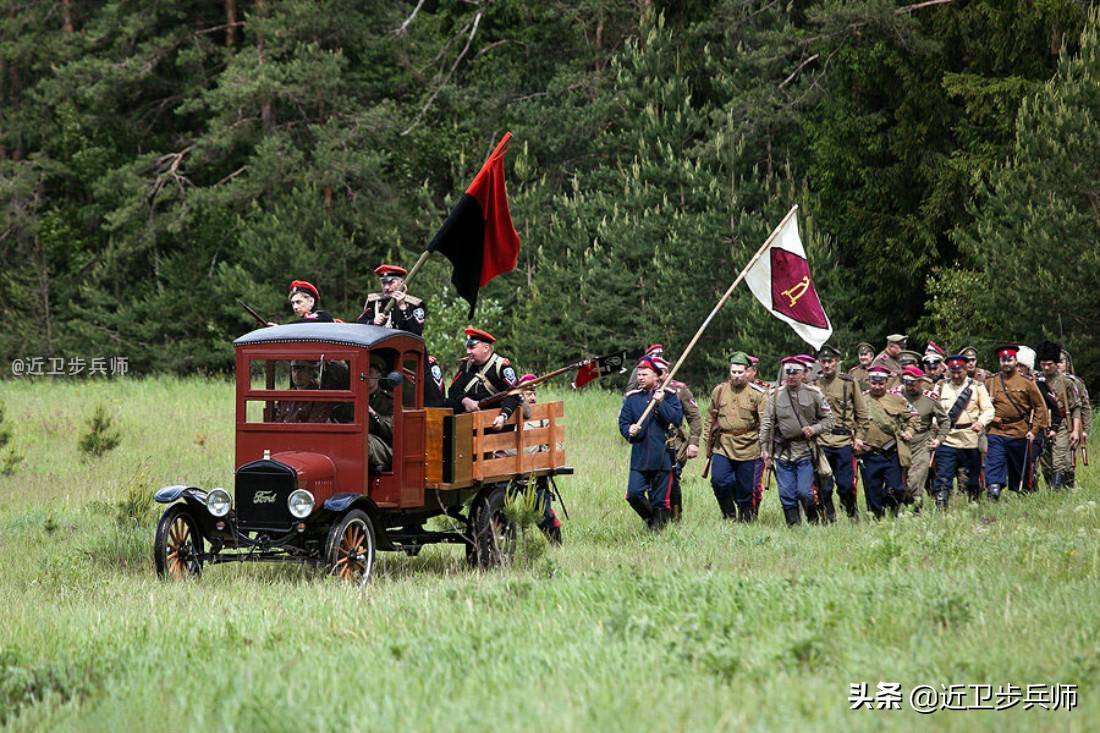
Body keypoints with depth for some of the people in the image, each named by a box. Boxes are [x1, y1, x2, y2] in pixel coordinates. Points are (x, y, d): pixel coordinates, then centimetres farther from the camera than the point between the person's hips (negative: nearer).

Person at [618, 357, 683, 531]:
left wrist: (660, 403, -16)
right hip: (639, 456, 2)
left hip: (662, 456, -2)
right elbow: (623, 422, 8)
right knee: (633, 494, -10)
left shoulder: (669, 395, 3)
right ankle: (651, 518, 15)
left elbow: (677, 419, -8)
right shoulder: (632, 397, 9)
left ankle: (658, 527, 17)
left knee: (661, 500, 2)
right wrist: (629, 431, -13)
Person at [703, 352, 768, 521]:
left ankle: (746, 519, 21)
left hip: (748, 449, -2)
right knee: (718, 481, -11)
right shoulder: (719, 391, 8)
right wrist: (708, 444, 14)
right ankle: (730, 515, 10)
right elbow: (711, 419, 17)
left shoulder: (758, 394, -3)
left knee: (746, 488, 3)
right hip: (723, 447, 3)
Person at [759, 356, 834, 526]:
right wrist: (765, 450, -1)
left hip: (806, 452, -2)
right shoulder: (775, 395, 4)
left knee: (804, 492, -8)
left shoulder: (814, 394, 2)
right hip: (783, 453, 2)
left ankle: (814, 522, 14)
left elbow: (828, 419, 8)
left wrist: (814, 429, -11)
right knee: (787, 495, 2)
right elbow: (766, 424, 5)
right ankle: (793, 526, 13)